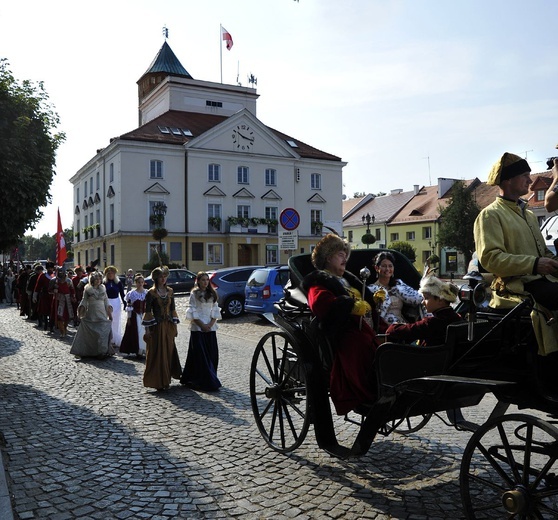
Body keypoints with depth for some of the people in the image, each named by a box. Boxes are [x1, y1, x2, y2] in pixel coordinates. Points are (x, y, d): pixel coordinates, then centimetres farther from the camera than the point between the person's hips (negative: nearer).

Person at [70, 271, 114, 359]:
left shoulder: (103, 289, 9)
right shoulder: (87, 289, 1)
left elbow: (106, 302, 13)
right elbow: (84, 302, 2)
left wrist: (110, 314, 10)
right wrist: (80, 314, -4)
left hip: (102, 315, 2)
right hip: (91, 315, -2)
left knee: (103, 333, -5)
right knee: (89, 334, 1)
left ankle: (103, 352, 3)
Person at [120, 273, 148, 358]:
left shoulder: (147, 293, 5)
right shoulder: (132, 293, -2)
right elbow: (129, 307, -2)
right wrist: (129, 318, -4)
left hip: (144, 315, 3)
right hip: (135, 315, -3)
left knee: (145, 331, 0)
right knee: (136, 332, -4)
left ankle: (144, 349, 10)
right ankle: (138, 350, 2)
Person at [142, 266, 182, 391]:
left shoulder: (169, 291, 8)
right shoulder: (151, 293, -7)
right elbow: (147, 311, -7)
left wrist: (175, 326, 11)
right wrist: (147, 329, -11)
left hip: (168, 326, 5)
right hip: (157, 326, -5)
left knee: (169, 352, 8)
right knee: (157, 353, -1)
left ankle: (166, 379, 21)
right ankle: (158, 382, 7)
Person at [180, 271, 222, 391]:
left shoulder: (212, 294, 12)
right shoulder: (194, 294, -2)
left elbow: (215, 311, 9)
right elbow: (193, 312, -6)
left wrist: (211, 324, -5)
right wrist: (202, 325, -12)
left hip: (210, 327, 5)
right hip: (197, 328, -5)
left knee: (212, 354, 4)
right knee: (200, 354, -5)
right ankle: (205, 381, -4)